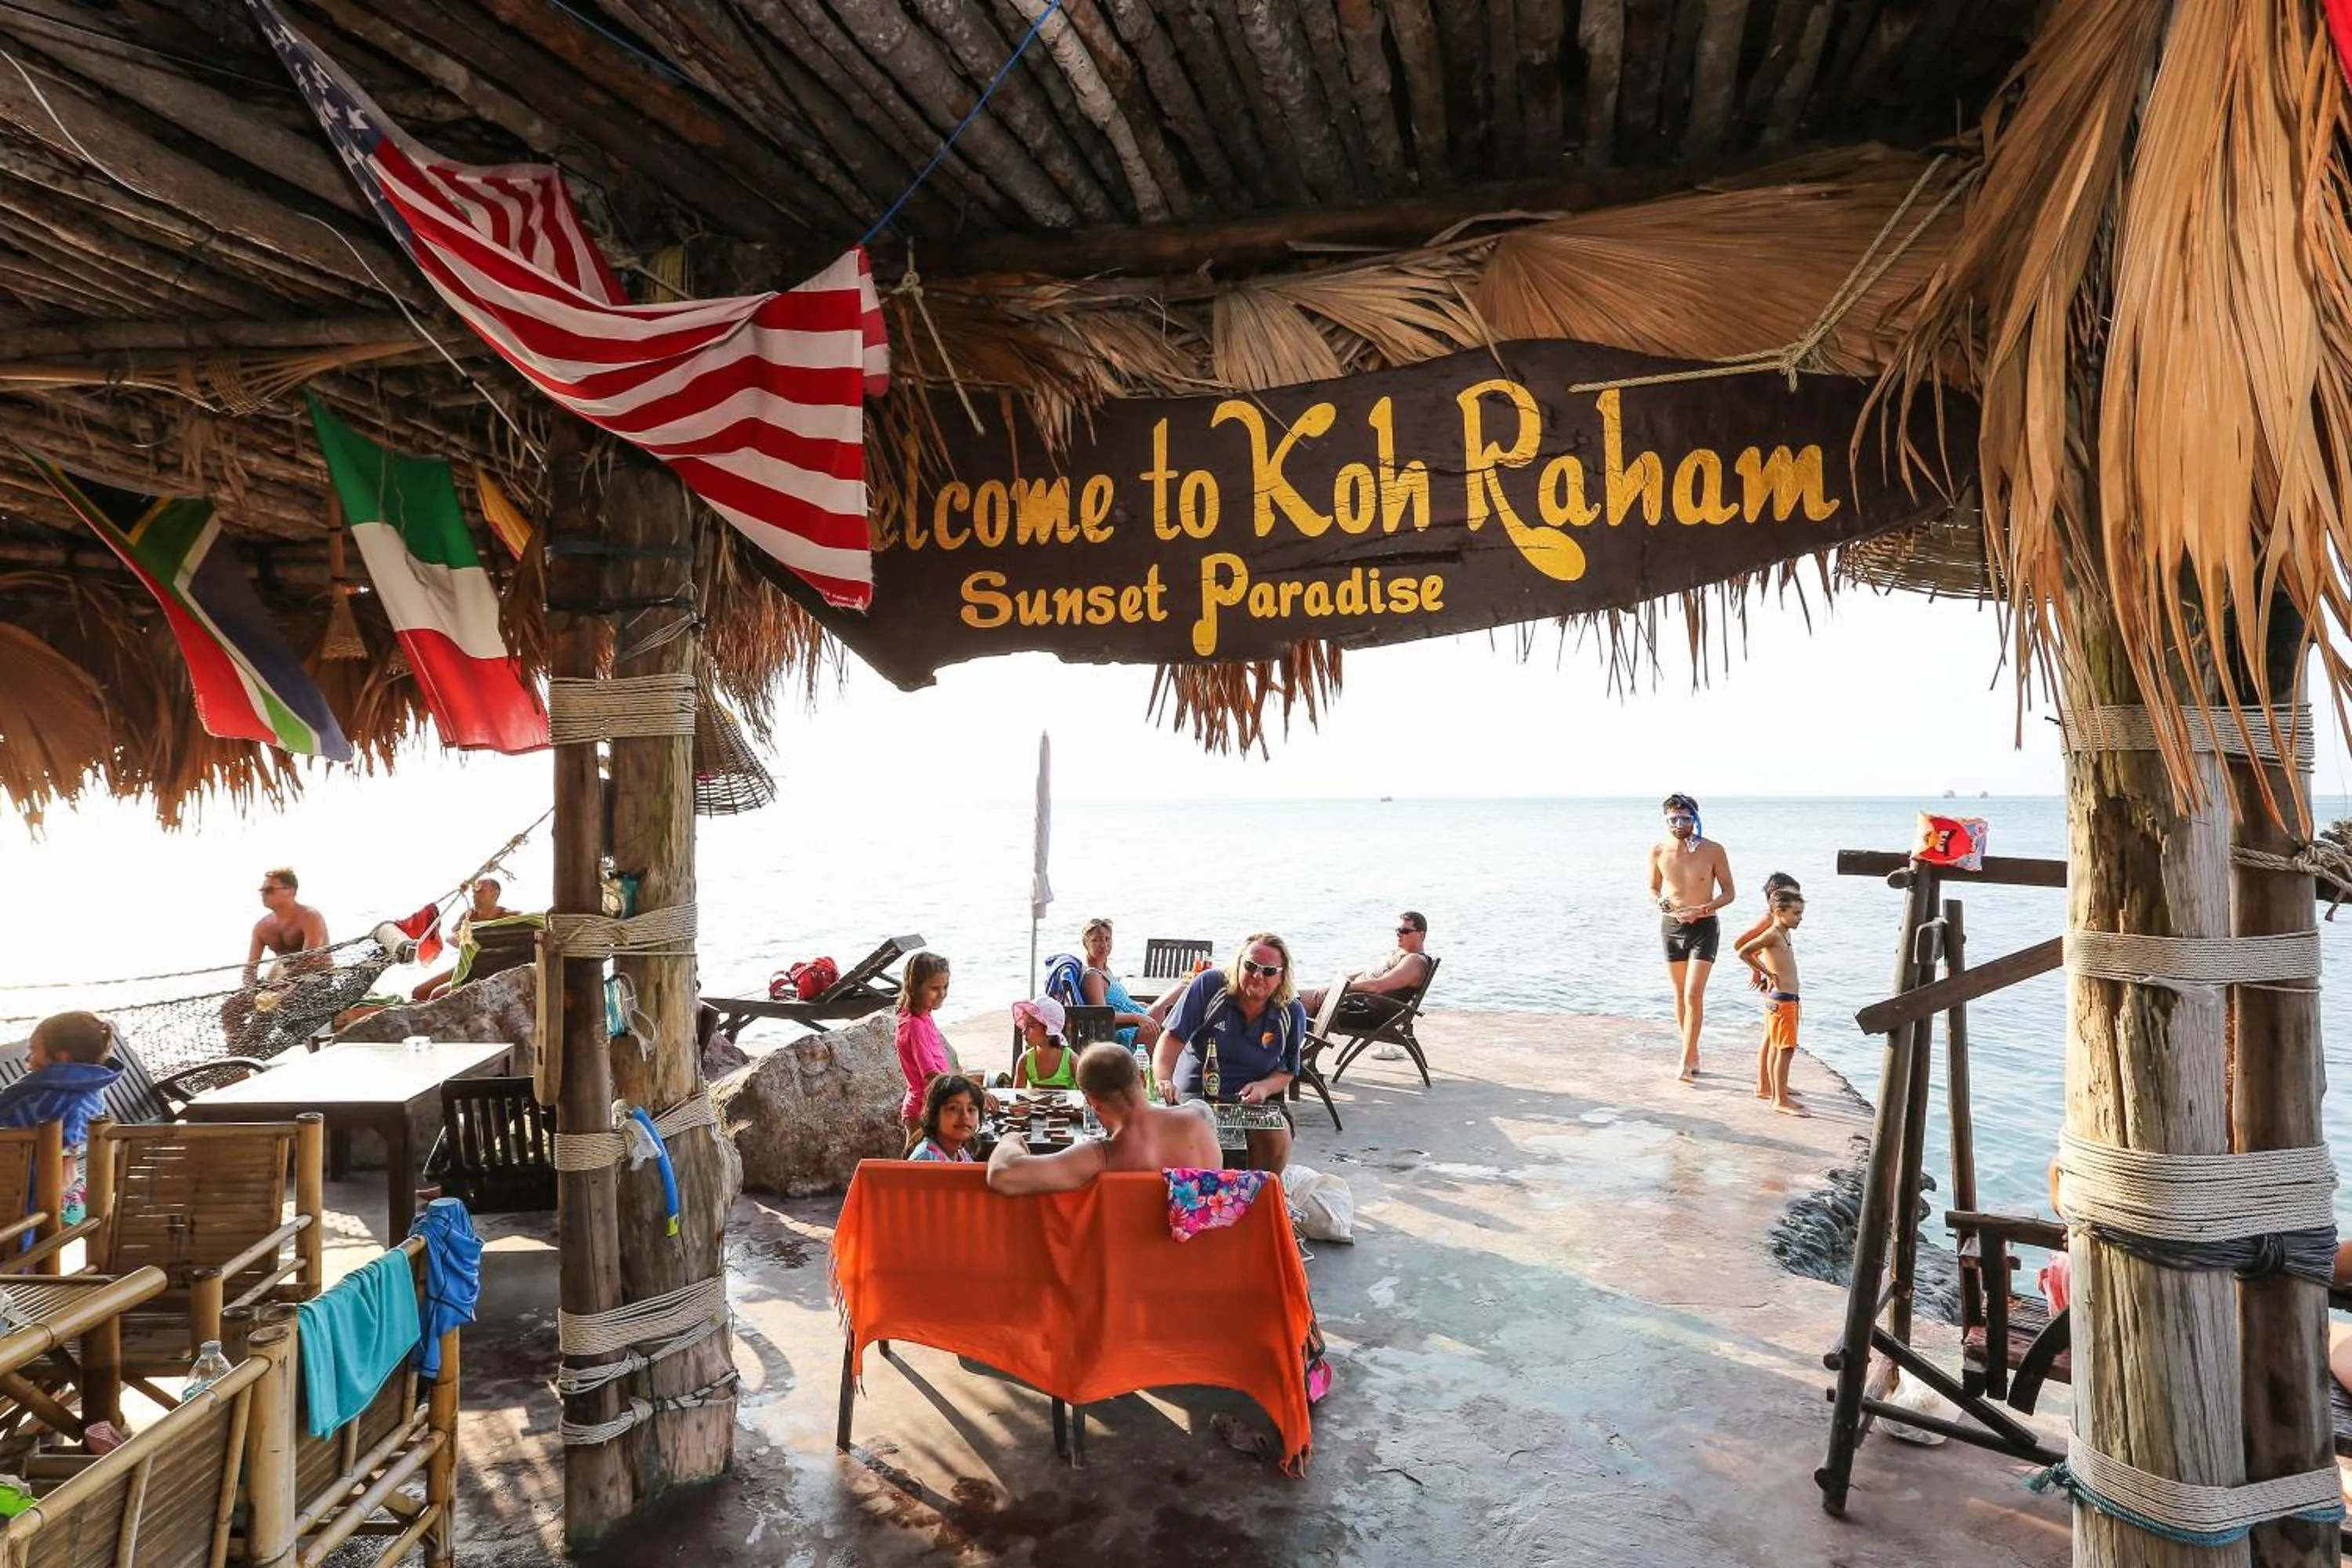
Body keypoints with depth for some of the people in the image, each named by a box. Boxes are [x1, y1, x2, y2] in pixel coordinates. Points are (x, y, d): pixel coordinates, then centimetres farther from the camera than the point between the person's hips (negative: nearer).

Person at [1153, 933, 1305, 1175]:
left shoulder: (1292, 1014, 1)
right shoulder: (1209, 985, -7)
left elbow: (1287, 1072, 9)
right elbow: (1172, 1038, -11)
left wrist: (1264, 1087, -14)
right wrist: (1164, 1080, -29)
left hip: (1254, 1100, 2)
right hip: (1193, 1094, -2)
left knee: (1276, 1136, -29)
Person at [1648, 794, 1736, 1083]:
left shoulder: (1713, 851, -11)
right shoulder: (1658, 851, -4)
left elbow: (1728, 893, -3)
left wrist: (1701, 909, -20)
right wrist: (1660, 902, -13)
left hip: (1703, 927, -3)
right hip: (1671, 926, 3)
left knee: (1693, 994, -13)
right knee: (1680, 995, 11)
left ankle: (1686, 1062, -9)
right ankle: (1693, 1055, 26)